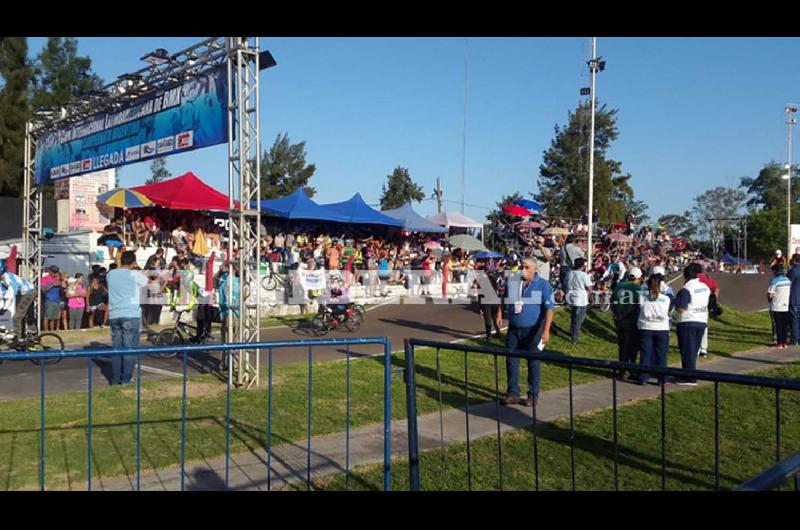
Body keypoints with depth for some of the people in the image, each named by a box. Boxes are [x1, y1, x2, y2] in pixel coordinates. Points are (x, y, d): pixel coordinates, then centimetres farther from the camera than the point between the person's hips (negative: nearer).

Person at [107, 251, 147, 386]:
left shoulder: (110, 274, 7)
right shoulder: (134, 275, -5)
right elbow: (145, 282, 12)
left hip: (114, 315, 5)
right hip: (131, 315, -5)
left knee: (117, 348, 11)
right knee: (130, 348, 0)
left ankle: (115, 379, 12)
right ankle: (126, 379, 0)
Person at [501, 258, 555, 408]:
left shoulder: (543, 285, -7)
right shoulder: (512, 282, 5)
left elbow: (549, 308, -12)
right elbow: (505, 301, 22)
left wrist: (546, 330, -20)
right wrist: (499, 314, 11)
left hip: (533, 331, -4)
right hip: (514, 329, 4)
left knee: (533, 363, 5)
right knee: (511, 361, 5)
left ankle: (533, 396, 16)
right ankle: (513, 393, 16)